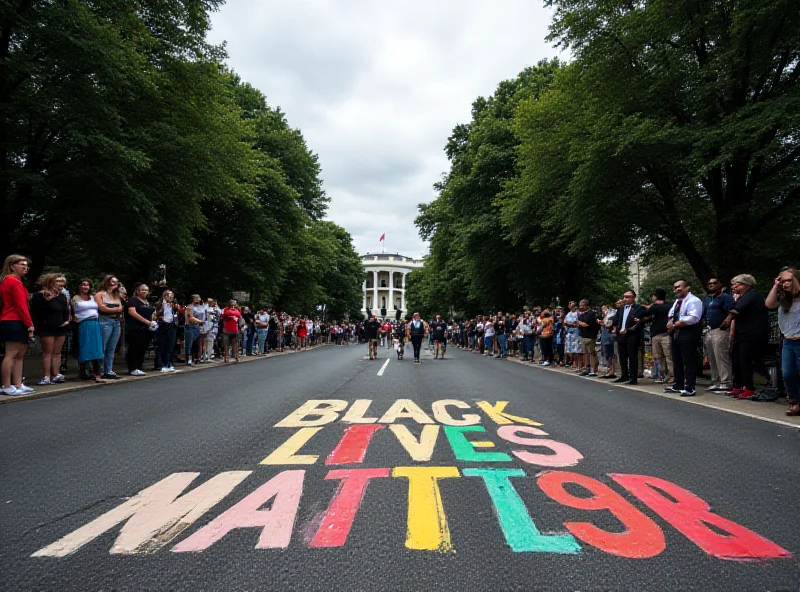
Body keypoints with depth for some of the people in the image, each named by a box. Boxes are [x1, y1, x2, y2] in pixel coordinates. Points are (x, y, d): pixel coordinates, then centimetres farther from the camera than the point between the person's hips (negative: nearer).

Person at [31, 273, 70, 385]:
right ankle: (46, 377, -1)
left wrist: (66, 320, 8)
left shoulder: (62, 296, 14)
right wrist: (39, 327, -20)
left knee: (57, 352, 9)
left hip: (60, 328, 7)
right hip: (47, 329, -6)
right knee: (47, 353, -5)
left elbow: (66, 310, 22)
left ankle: (56, 375, 13)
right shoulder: (40, 296, -7)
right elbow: (34, 313, -12)